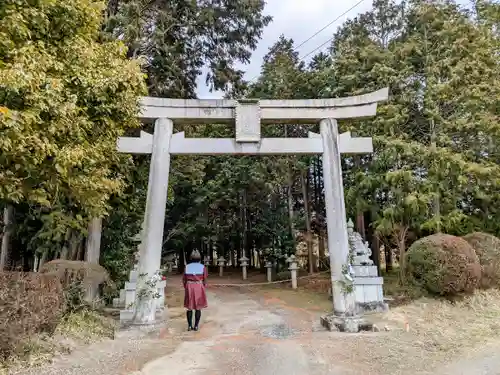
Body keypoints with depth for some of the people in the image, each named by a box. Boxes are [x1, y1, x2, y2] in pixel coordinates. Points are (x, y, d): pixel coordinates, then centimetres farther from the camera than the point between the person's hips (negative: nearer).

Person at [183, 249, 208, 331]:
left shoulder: (187, 267, 1)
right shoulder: (203, 267, -4)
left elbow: (184, 279, 4)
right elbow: (204, 280, -1)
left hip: (189, 287, 2)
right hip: (199, 287, -2)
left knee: (189, 307, 11)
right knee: (198, 308, 7)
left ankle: (189, 326, 13)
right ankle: (196, 326, 9)